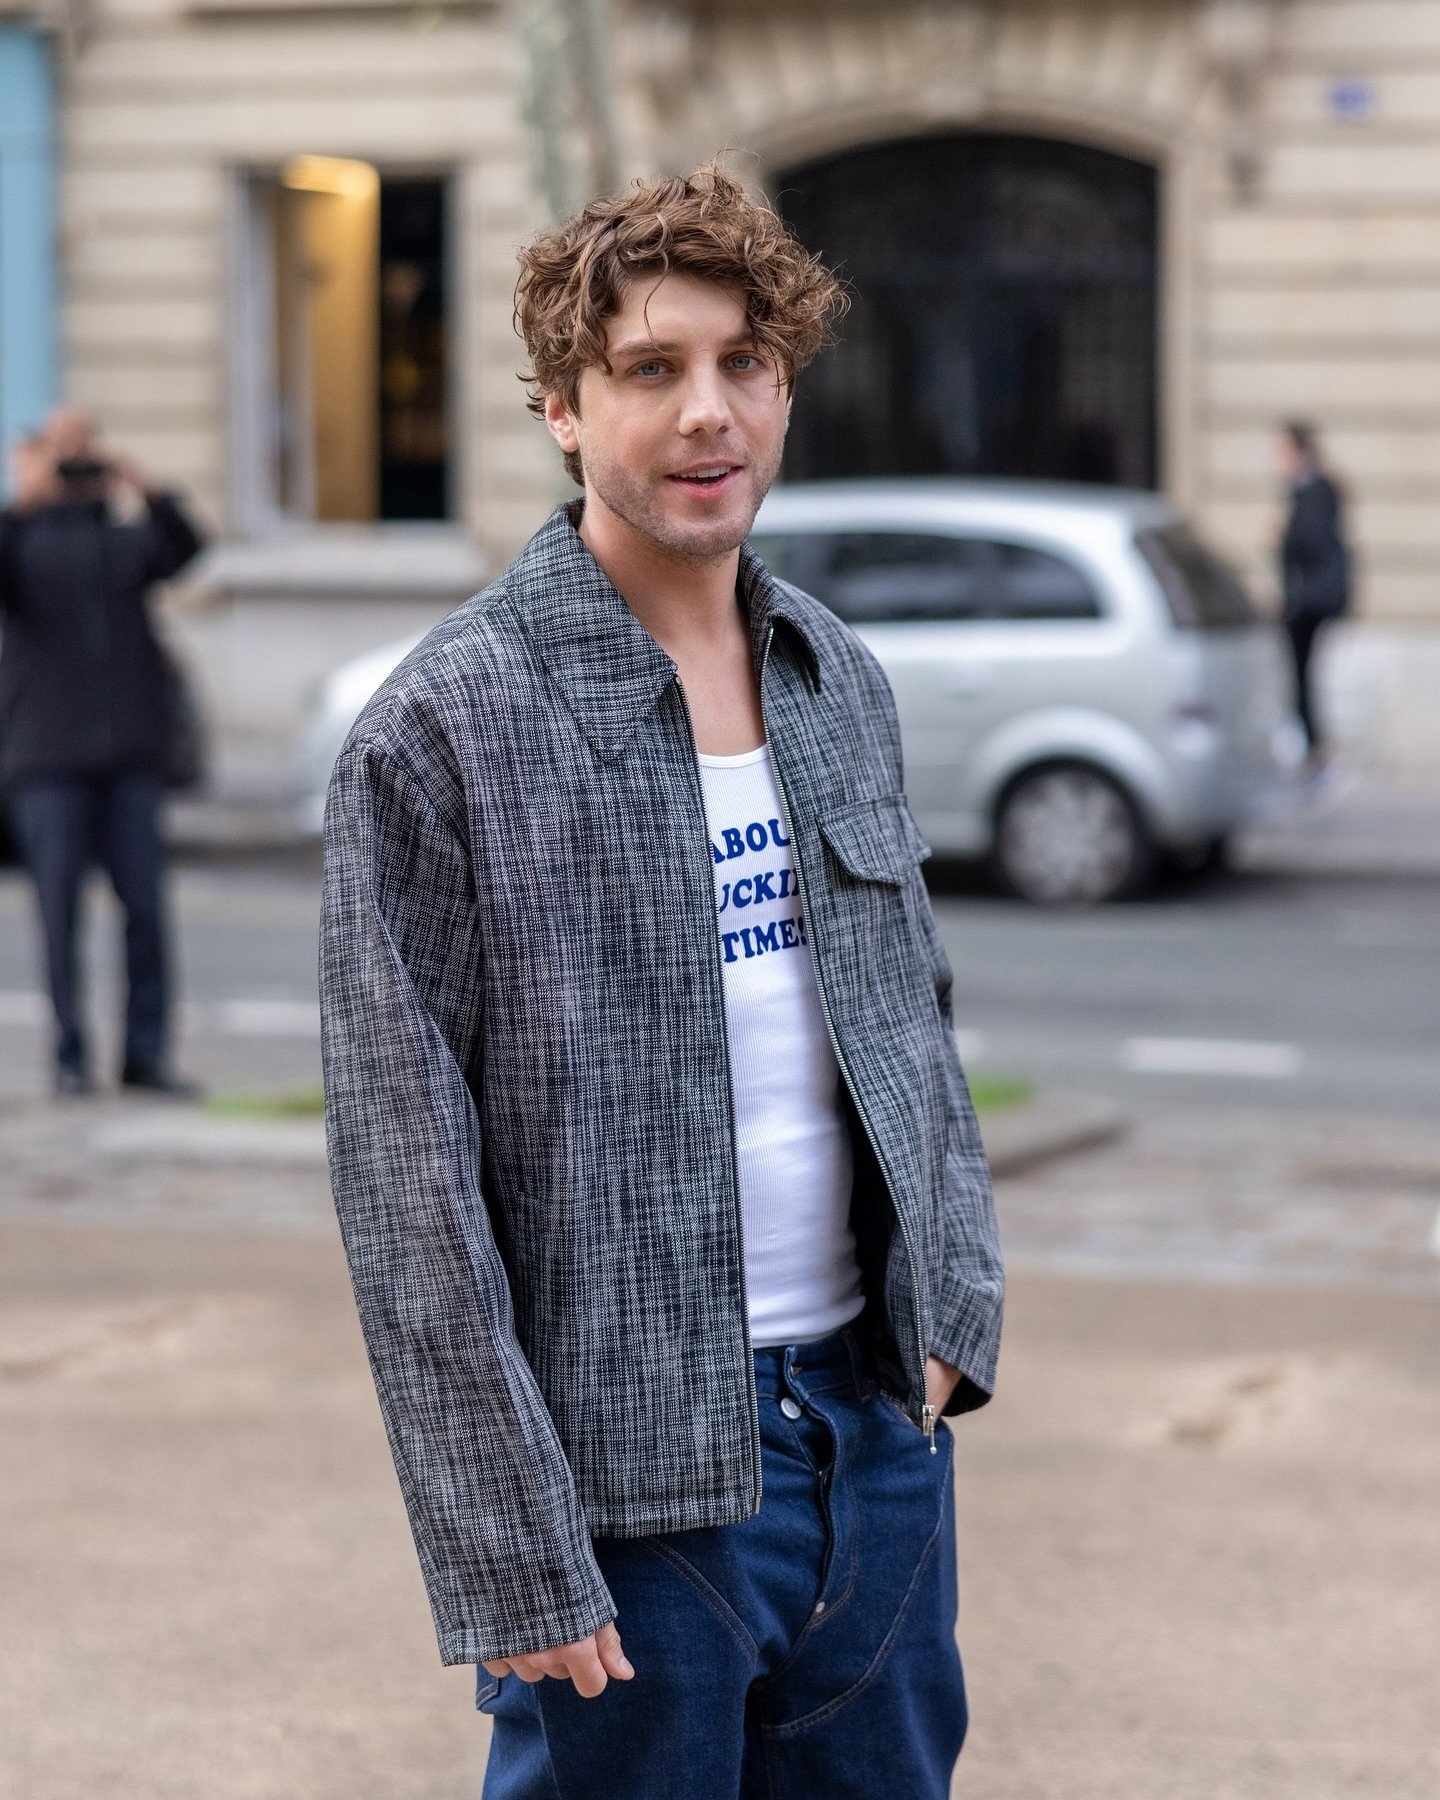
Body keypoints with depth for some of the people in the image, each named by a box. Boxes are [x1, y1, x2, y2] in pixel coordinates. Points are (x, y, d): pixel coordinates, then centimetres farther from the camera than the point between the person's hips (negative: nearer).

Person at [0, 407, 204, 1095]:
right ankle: (71, 1058, 3)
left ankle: (145, 1053, 3)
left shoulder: (127, 538, 12)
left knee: (145, 906, -1)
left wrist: (147, 492, -22)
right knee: (60, 911, -2)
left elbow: (183, 551, -8)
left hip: (131, 754, 2)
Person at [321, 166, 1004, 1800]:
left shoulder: (841, 684, 8)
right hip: (629, 1475, -6)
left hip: (877, 1427, 6)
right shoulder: (441, 737, -12)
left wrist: (953, 1298, 5)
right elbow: (410, 1189, -13)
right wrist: (512, 1567, -15)